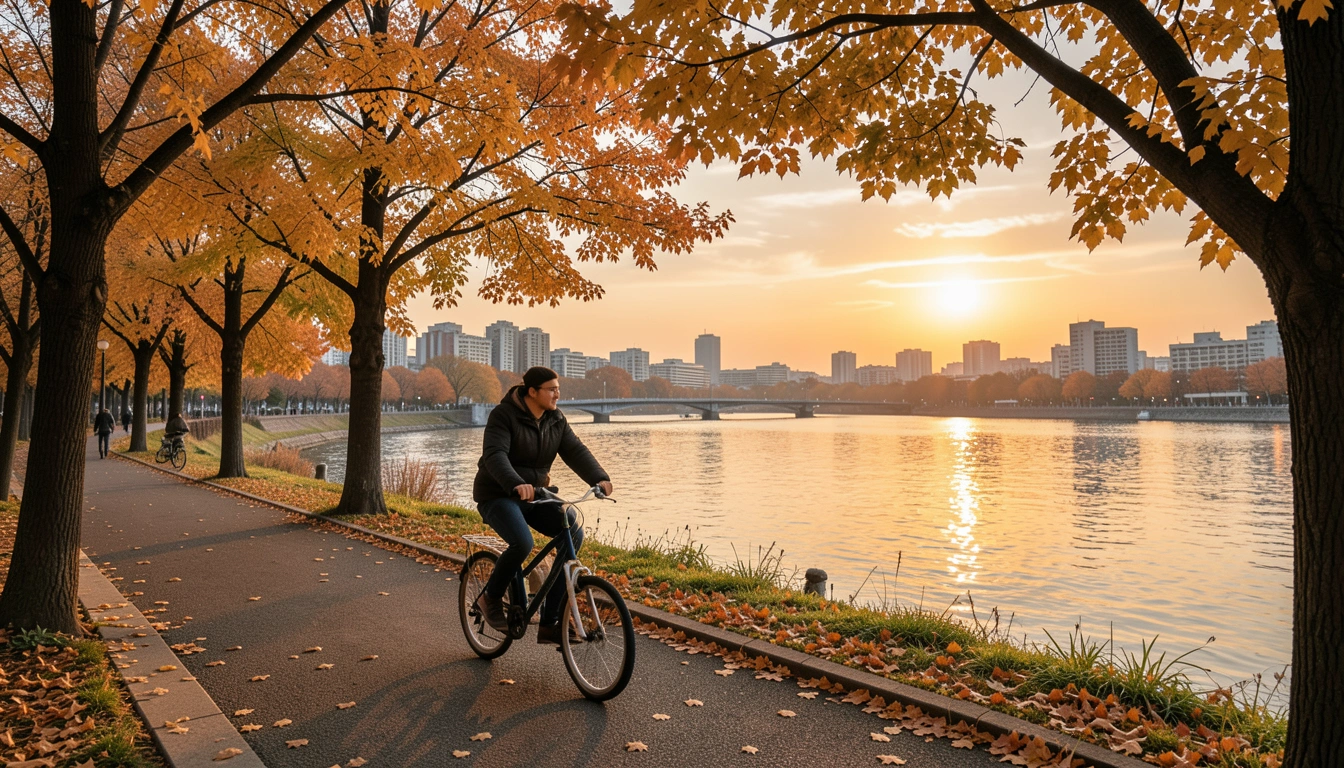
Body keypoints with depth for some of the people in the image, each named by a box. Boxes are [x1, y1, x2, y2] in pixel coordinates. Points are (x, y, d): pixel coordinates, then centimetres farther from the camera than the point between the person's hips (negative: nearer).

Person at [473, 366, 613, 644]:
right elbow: (495, 456, -31)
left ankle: (549, 624, -7)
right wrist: (516, 485, -49)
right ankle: (490, 598, 0)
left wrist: (599, 478, -28)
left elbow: (575, 451, -9)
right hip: (498, 496, -6)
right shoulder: (504, 416, -16)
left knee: (574, 533, -15)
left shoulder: (556, 420, 2)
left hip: (535, 495, 6)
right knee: (522, 543, -33)